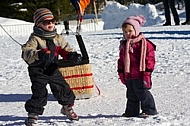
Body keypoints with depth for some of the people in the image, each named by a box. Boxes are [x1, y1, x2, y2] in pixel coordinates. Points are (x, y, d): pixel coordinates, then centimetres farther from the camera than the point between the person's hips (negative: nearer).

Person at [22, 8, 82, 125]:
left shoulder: (58, 38, 5)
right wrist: (38, 55, -45)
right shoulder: (35, 39, -14)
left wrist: (73, 55, -12)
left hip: (53, 69, 5)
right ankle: (33, 115, -2)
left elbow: (66, 50, 11)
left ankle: (67, 108, 37)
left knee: (63, 88, 11)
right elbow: (26, 52, -26)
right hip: (38, 71, -5)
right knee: (39, 93, -15)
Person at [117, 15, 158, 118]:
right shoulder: (123, 45, 12)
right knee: (131, 95, 15)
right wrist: (121, 73, 14)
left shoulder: (144, 43, -10)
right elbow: (121, 60, 19)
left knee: (143, 93, -3)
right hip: (128, 76, 7)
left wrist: (147, 72, -15)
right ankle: (132, 111, 25)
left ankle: (149, 110, 7)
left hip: (139, 75, -7)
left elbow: (149, 59, -12)